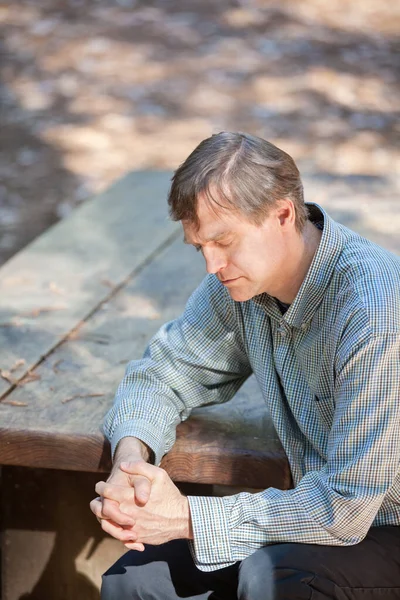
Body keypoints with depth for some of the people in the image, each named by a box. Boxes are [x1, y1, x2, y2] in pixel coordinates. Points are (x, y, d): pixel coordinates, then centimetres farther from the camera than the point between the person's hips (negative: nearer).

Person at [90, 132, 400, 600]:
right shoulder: (241, 280, -5)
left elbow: (343, 510, -29)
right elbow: (162, 372, 9)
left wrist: (187, 518, -26)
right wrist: (130, 454, -13)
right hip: (326, 508, 6)